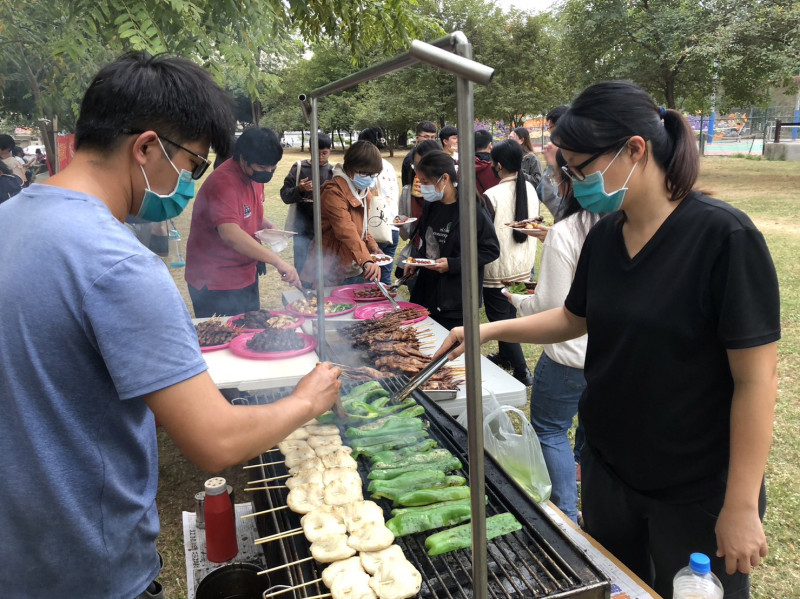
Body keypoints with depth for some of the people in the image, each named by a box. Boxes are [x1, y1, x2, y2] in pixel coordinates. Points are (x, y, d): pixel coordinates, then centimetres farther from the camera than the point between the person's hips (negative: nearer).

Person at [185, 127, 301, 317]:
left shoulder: (255, 174, 3)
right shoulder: (223, 183, -25)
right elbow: (231, 235, -40)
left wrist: (268, 226, 0)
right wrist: (278, 261, -44)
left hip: (247, 276, 9)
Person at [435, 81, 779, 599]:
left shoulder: (724, 236, -21)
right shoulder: (604, 236, -2)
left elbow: (756, 381, -20)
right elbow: (574, 318, 14)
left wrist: (741, 507, -17)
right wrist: (490, 330, 1)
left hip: (697, 491, -5)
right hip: (608, 466, 6)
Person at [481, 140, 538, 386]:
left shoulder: (492, 196, -21)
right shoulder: (530, 189, -2)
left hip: (498, 269, -7)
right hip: (523, 265, 7)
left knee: (501, 319, 3)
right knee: (509, 313, 23)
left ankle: (522, 371, 3)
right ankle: (505, 355, 40)